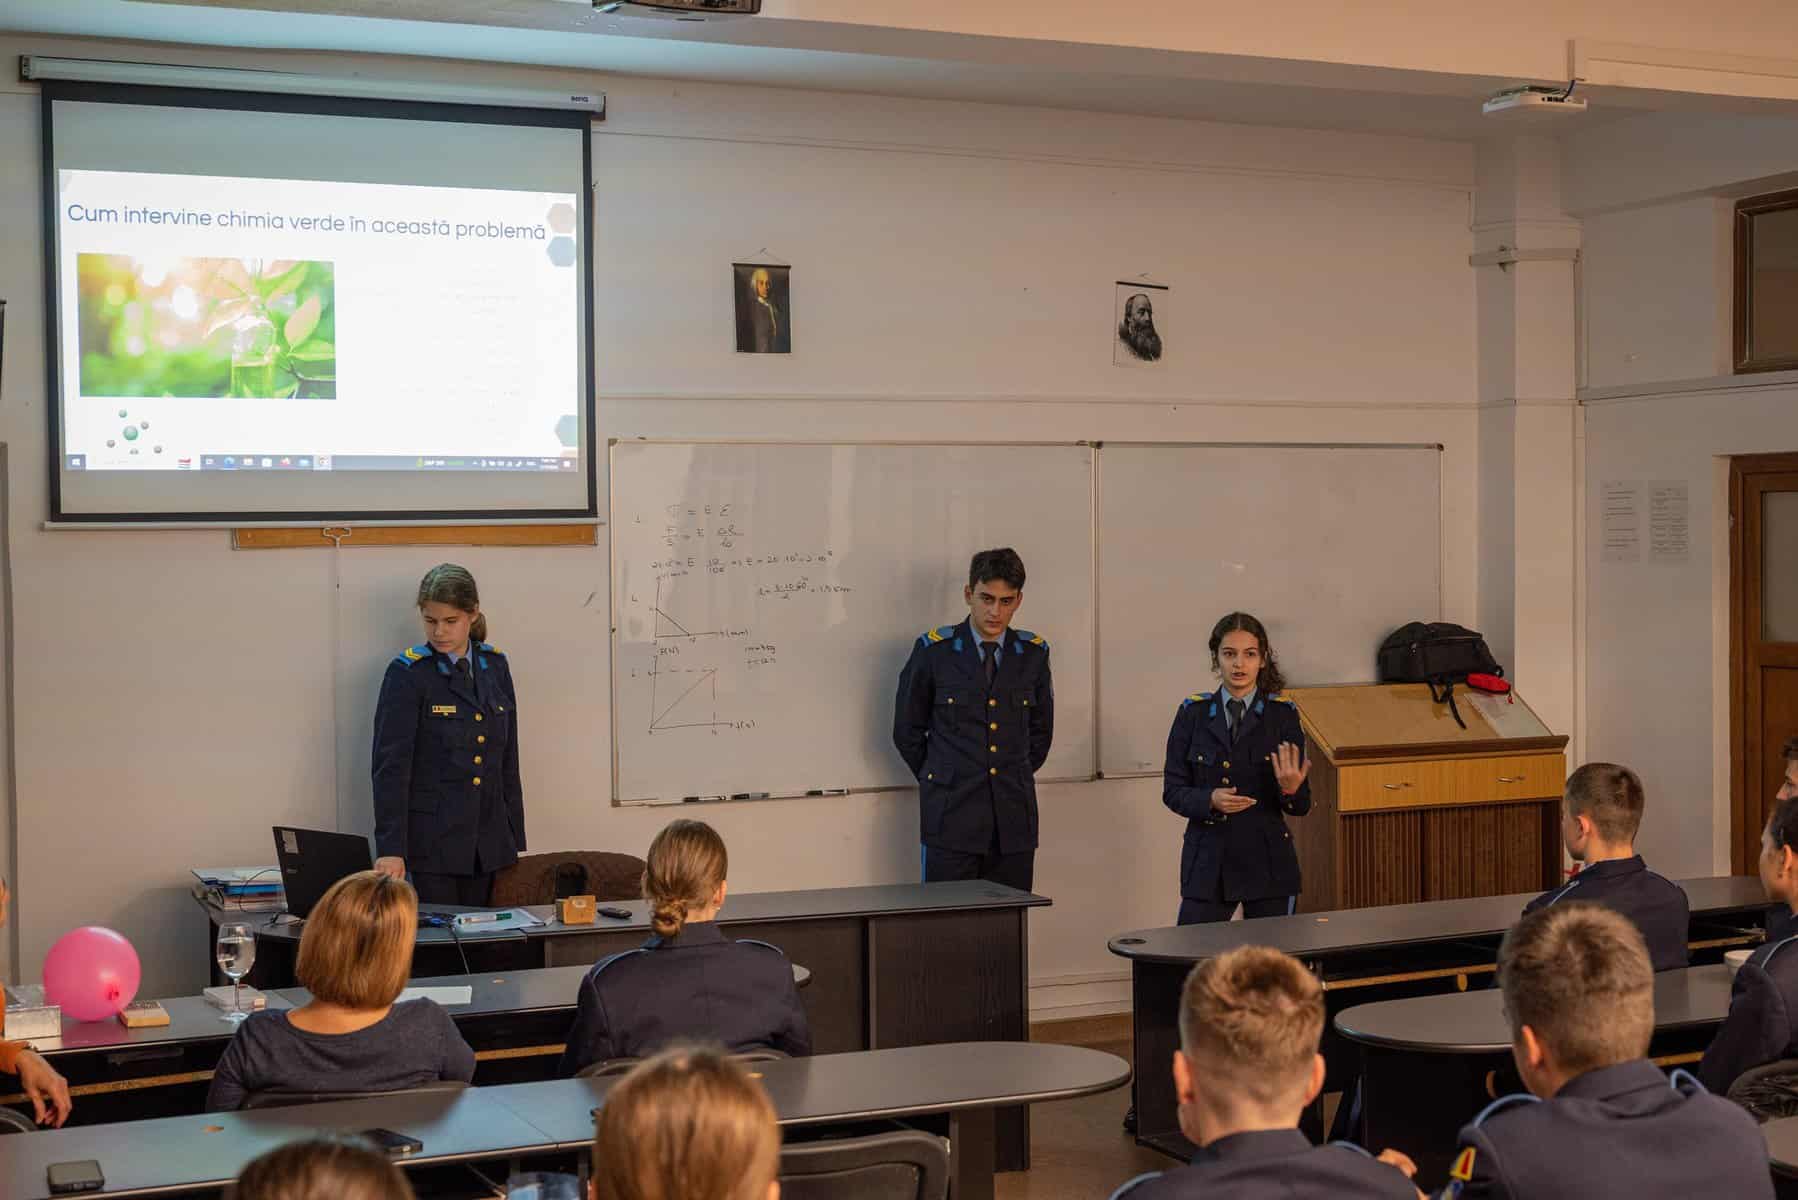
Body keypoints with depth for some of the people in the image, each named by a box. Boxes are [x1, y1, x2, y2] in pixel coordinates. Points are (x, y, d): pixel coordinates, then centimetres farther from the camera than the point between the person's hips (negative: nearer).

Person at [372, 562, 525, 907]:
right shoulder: (408, 674, -6)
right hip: (431, 838, -5)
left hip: (489, 841, 5)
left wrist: (515, 840, 10)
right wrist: (390, 848, -20)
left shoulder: (495, 667, 9)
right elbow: (390, 765, -12)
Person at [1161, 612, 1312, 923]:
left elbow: (1301, 806, 0)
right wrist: (1210, 800, -17)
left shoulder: (1282, 715, -1)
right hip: (1208, 861, 0)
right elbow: (1172, 791, 2)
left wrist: (1291, 790, -22)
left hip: (1267, 861, 0)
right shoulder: (1193, 714, 1)